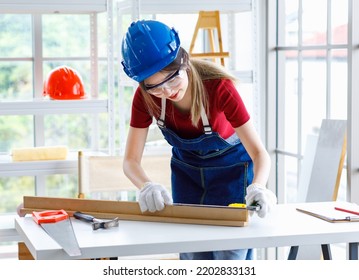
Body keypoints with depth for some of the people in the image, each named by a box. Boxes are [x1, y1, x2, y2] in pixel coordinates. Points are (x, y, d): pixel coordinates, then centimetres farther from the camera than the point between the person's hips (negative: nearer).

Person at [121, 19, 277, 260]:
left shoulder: (218, 87, -32)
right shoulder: (146, 97, -23)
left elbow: (258, 152, -32)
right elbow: (131, 160, -21)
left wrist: (258, 186, -54)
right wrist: (147, 186, -44)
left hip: (232, 170, -3)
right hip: (186, 172, 4)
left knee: (231, 256, -6)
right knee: (193, 258, 8)